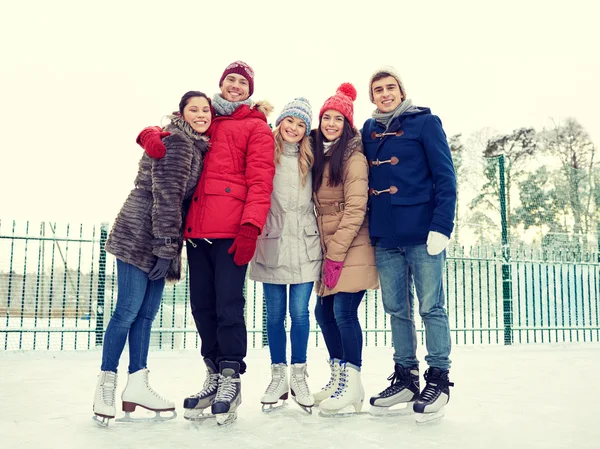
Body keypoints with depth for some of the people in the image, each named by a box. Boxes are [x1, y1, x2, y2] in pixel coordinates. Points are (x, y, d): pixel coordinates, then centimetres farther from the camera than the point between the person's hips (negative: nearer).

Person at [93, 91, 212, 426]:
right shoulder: (175, 141, -12)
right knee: (128, 311, -5)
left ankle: (137, 386, 16)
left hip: (160, 241, 9)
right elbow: (166, 196, -18)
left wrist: (169, 248, 12)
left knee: (147, 313, 9)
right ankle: (106, 386, 8)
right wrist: (166, 247, -19)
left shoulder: (197, 146, 17)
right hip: (140, 237, -9)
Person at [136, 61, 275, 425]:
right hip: (196, 227, 5)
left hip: (231, 229, -5)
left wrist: (250, 226, -17)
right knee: (202, 305, 7)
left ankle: (231, 379, 6)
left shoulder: (256, 127, 7)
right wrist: (153, 136, -4)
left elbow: (260, 181, -4)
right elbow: (175, 135, 22)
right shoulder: (204, 122, 23)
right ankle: (214, 375, 19)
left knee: (228, 305, -7)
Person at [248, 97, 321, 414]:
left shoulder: (308, 159, 9)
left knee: (299, 312, 1)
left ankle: (298, 376, 13)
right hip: (272, 245, -1)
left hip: (304, 246, 1)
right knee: (275, 313, 6)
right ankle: (278, 377, 17)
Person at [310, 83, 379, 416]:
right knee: (324, 312, 9)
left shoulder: (354, 157, -10)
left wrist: (336, 253, -18)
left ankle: (352, 383, 2)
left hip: (352, 249, -8)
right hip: (328, 248, 8)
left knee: (344, 312, -10)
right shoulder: (320, 157, 13)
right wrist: (326, 251, 6)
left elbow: (355, 209, -16)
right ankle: (338, 376, 22)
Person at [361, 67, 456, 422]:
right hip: (385, 237, 5)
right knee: (396, 310, 10)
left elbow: (445, 177, -5)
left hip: (423, 234, -5)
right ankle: (405, 378, 21)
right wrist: (369, 227, 11)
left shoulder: (424, 122, 0)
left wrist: (441, 227, -14)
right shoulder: (369, 130, 14)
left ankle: (439, 379, 13)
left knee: (431, 307, 1)